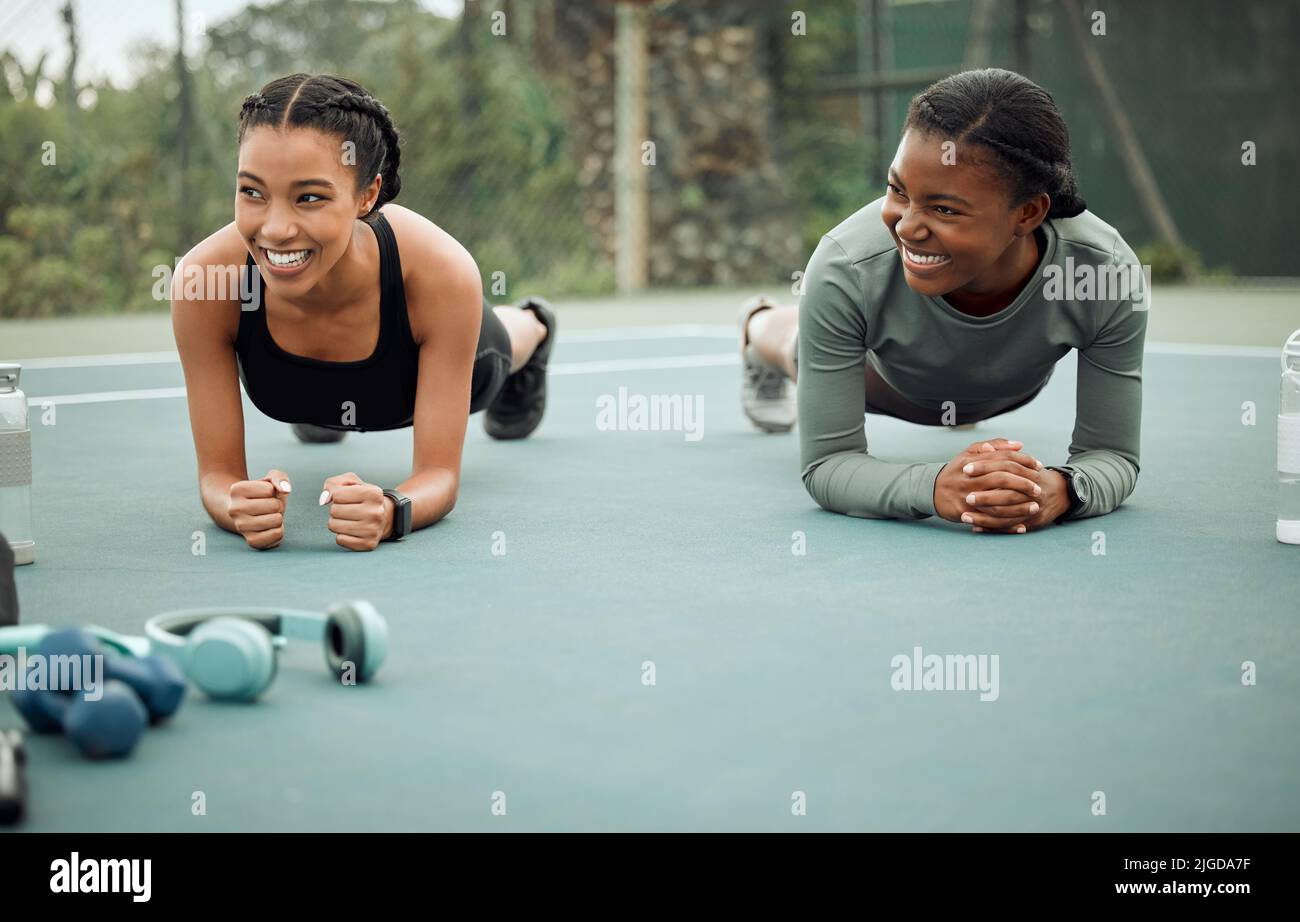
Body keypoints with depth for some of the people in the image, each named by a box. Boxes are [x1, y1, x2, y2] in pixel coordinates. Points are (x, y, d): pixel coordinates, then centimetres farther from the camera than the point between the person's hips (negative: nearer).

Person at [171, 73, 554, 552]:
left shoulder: (441, 274, -46)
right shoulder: (203, 279, -43)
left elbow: (439, 472, -37)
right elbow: (218, 471, -34)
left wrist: (390, 512, -61)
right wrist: (240, 508, -58)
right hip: (299, 389, 0)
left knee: (488, 365, 37)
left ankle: (530, 328, 71)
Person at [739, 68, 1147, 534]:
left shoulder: (1110, 274, -44)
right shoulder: (845, 273, -46)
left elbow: (1112, 455, -34)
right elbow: (827, 464, -40)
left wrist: (1061, 489, -59)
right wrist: (933, 487, -61)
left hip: (1014, 388, 2)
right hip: (887, 378, -2)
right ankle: (760, 323, 67)